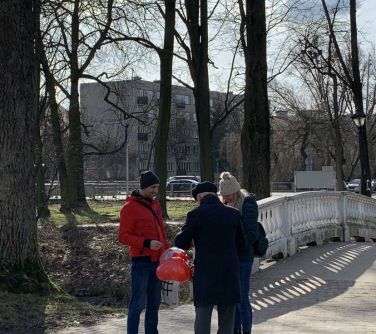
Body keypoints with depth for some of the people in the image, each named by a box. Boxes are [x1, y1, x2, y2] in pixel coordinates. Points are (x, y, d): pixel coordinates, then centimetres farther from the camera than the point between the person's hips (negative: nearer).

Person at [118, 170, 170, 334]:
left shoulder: (155, 205, 13)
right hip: (141, 261, -7)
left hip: (157, 261, 7)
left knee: (154, 303, 13)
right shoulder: (130, 207, -9)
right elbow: (123, 236, -13)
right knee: (138, 304, -6)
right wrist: (147, 243, -21)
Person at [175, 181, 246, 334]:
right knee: (227, 321, 11)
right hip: (229, 273, 3)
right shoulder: (233, 214, 3)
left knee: (202, 318, 4)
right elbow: (241, 243, 11)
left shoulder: (196, 214, -8)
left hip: (205, 274, -3)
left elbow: (180, 242, -4)